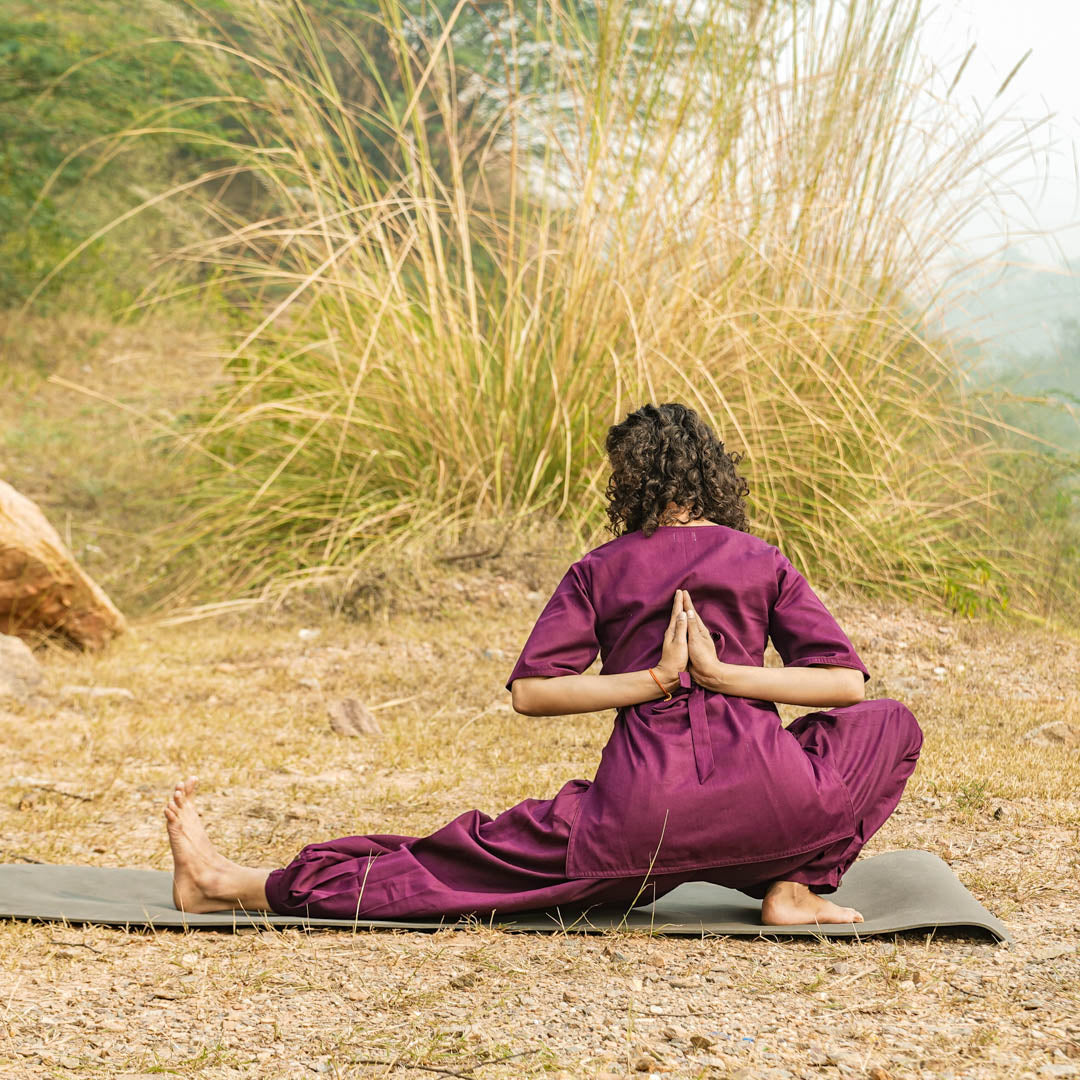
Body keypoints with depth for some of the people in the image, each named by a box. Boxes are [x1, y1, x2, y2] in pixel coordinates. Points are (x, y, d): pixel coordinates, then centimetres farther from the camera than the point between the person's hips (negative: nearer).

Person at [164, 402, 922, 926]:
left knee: (476, 856, 11)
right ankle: (794, 886, 9)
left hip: (644, 814, 0)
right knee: (890, 724, 24)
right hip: (762, 794, 0)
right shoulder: (765, 563, 13)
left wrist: (651, 681, 1)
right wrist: (722, 674, -1)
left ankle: (231, 886, 11)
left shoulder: (601, 571, 12)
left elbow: (530, 691, 1)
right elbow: (847, 682, 3)